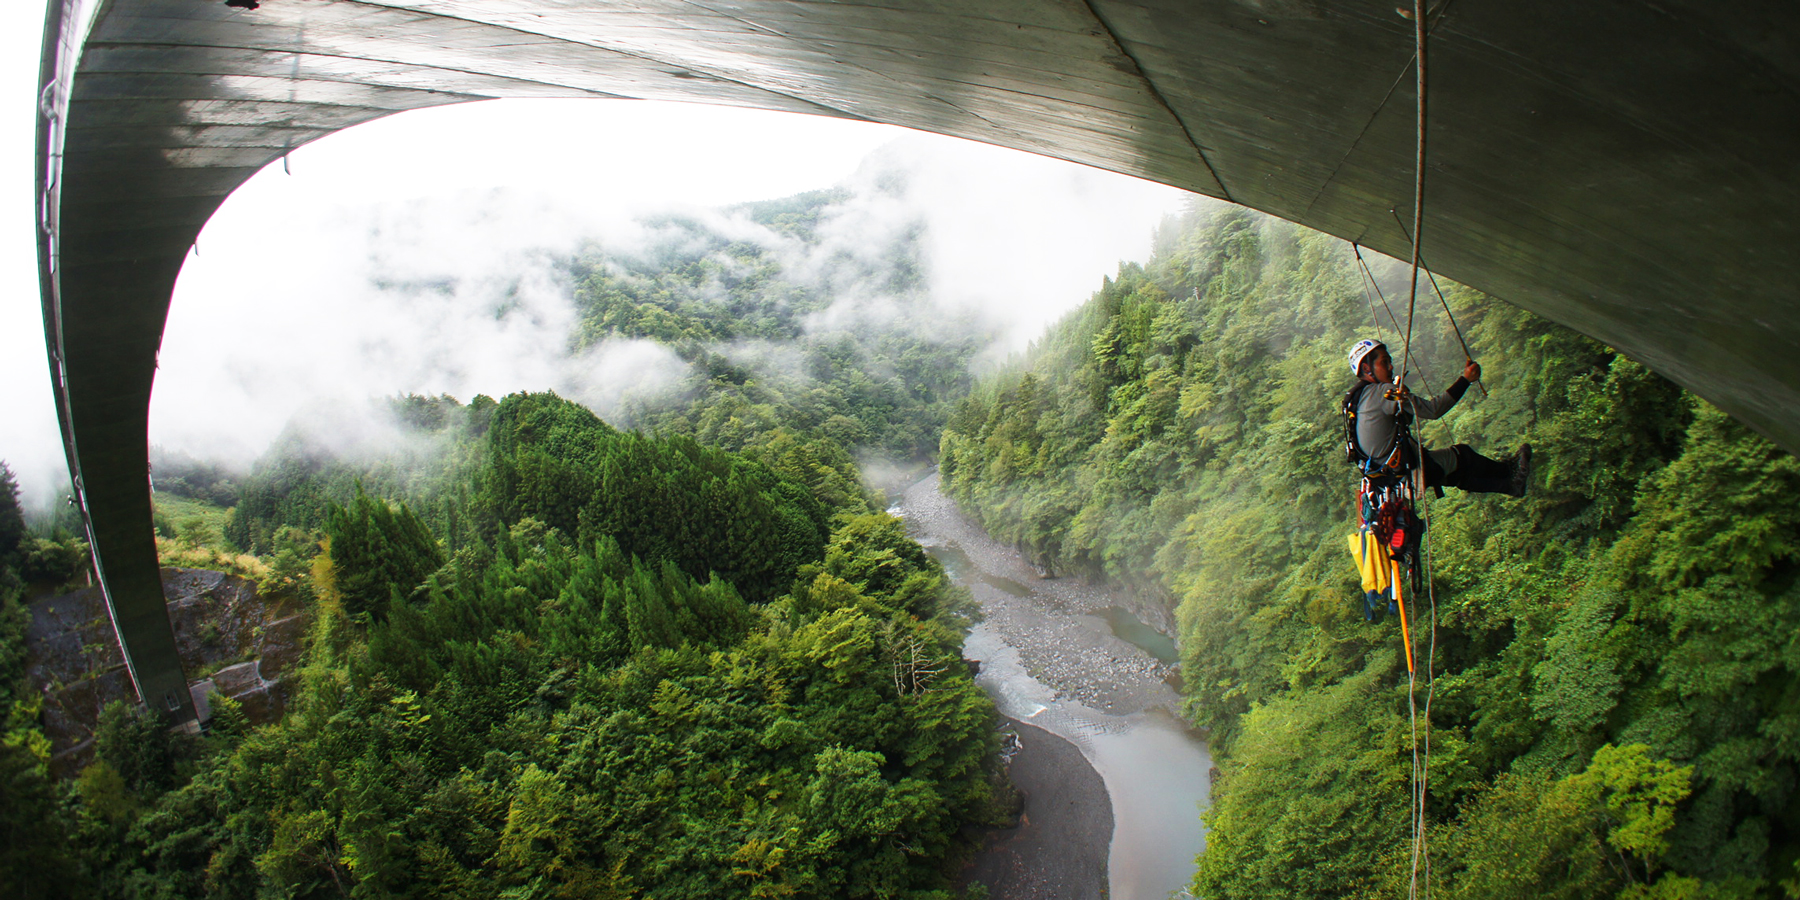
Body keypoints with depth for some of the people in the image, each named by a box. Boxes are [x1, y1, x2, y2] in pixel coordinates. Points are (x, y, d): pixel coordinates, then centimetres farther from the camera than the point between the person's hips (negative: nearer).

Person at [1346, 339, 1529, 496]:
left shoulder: (1358, 396, 8)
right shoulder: (1382, 392, -21)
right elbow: (1432, 410, -22)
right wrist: (1465, 380, -15)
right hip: (1401, 470, -9)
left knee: (1456, 472, 23)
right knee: (1462, 455, 11)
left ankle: (1508, 483, 34)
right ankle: (1507, 470, 33)